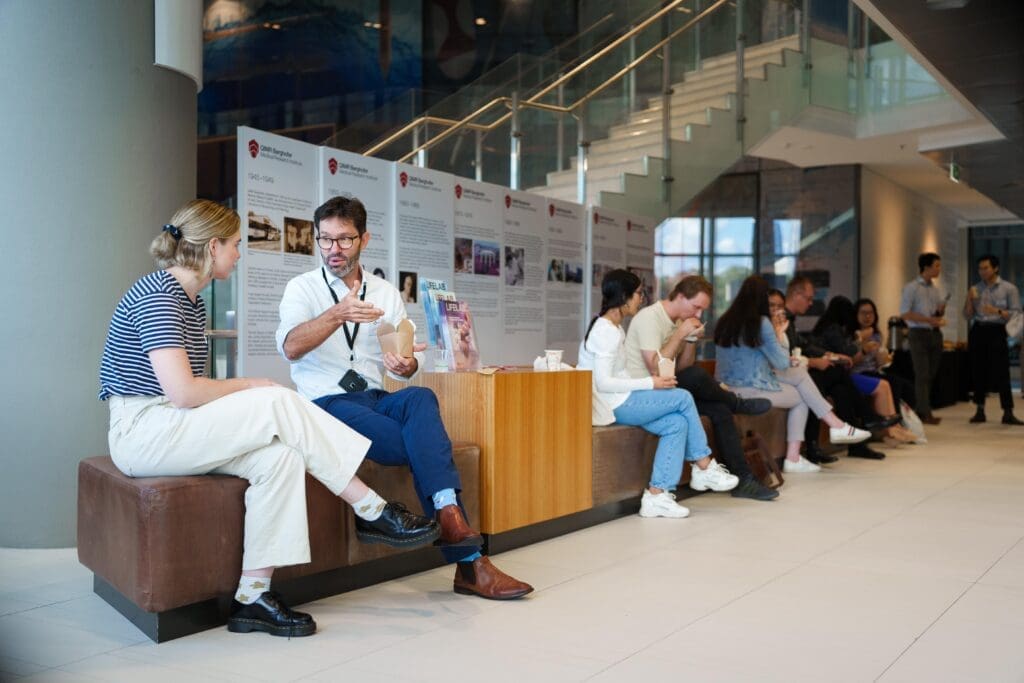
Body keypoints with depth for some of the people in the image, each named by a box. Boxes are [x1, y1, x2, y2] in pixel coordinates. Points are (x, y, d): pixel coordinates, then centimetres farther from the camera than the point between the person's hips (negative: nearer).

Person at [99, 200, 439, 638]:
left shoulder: (191, 300, 16)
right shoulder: (157, 295, -15)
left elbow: (188, 387, 12)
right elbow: (182, 392, -25)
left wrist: (243, 396, -4)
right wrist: (250, 386, -11)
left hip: (172, 429, 9)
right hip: (142, 432, -9)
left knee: (279, 454, -16)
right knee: (280, 404, -22)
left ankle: (253, 595, -15)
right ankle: (374, 513, -13)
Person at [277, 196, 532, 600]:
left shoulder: (386, 294, 16)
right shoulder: (303, 288, 5)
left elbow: (406, 364, 12)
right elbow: (290, 347, -16)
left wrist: (406, 366, -15)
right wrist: (337, 314, -34)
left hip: (375, 398, 3)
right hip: (327, 403, -3)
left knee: (420, 398, -34)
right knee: (428, 445, -30)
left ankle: (450, 519, -42)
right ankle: (468, 559, -27)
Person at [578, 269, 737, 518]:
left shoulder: (612, 328, 16)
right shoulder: (606, 332, -16)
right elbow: (603, 383, -22)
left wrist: (649, 383, 1)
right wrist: (650, 383, -17)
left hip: (617, 402, 10)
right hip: (611, 405, -10)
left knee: (677, 424, -4)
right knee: (683, 398, -9)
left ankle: (656, 495, -8)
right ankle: (705, 468, 6)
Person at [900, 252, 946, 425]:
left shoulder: (937, 287, 13)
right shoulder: (911, 288, -7)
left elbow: (940, 313, 19)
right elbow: (904, 313, -12)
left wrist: (941, 310, -5)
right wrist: (929, 320, -19)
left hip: (935, 333, 7)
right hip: (919, 333, -6)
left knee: (931, 374, 6)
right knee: (922, 374, -8)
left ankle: (920, 411, 13)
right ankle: (926, 413, -7)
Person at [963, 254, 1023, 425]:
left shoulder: (1009, 288, 1)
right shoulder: (976, 289, 11)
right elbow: (968, 316, 9)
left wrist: (997, 311, -18)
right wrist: (969, 299, -5)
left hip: (997, 332, -3)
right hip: (977, 332, 3)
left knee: (1001, 373, -6)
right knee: (978, 372, 4)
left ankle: (1008, 413, -3)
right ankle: (980, 411, 11)